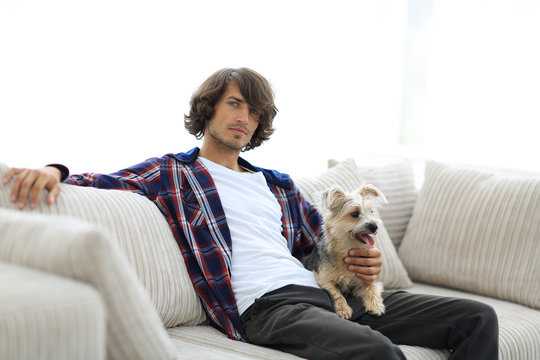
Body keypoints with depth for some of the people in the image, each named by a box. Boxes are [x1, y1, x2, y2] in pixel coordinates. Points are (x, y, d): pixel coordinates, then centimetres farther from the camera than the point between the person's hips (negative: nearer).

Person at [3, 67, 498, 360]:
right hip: (263, 306, -7)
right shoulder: (172, 173, 11)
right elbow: (100, 184, -2)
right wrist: (53, 173, -24)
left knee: (476, 318, -4)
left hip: (326, 293, 7)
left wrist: (364, 262, 11)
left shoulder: (277, 184, 28)